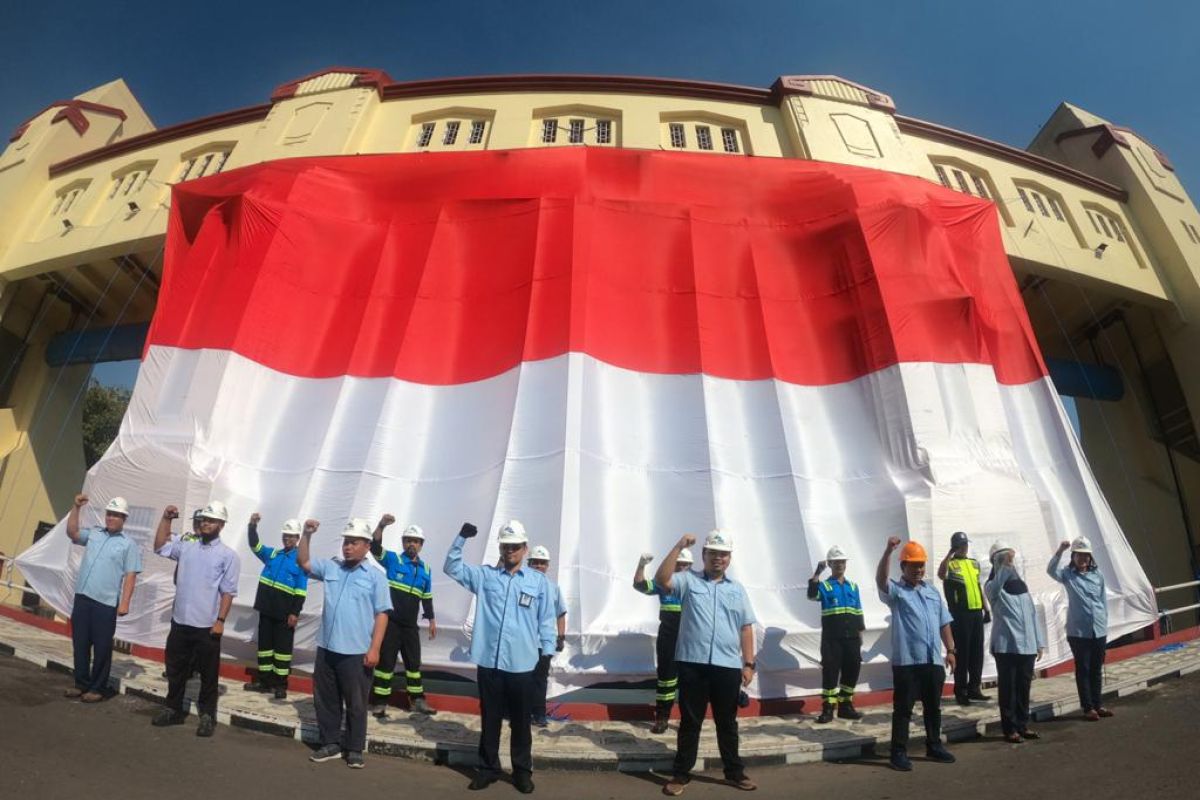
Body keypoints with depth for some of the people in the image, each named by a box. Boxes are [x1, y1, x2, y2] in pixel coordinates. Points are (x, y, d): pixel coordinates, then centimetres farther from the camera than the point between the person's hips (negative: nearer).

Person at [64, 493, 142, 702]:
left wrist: (124, 603, -13)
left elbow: (130, 575, -6)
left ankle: (98, 688, 15)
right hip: (82, 597, 5)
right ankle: (81, 683, 27)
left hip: (106, 603, -5)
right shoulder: (93, 534, 11)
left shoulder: (129, 544, -3)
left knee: (102, 647, 3)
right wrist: (76, 508, -6)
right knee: (80, 643, 13)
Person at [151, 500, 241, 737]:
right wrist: (166, 518, 0)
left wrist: (220, 620, -15)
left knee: (208, 674, 6)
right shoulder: (186, 547, 7)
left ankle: (207, 716, 19)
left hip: (207, 625, -5)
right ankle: (173, 709, 35)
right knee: (175, 669, 18)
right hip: (180, 621, 5)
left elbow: (228, 592, -9)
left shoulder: (228, 556, -7)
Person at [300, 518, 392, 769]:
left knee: (356, 704, 7)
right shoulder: (330, 567, 6)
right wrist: (306, 534, -11)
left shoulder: (375, 576, -6)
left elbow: (381, 614, -8)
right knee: (325, 700, 16)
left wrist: (375, 648, -14)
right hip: (326, 648, 4)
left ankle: (355, 749, 22)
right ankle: (330, 743, 33)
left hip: (357, 652, -4)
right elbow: (302, 562, 4)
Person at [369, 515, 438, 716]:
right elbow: (375, 547, -24)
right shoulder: (393, 559, -5)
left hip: (410, 625, 4)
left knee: (414, 662, 13)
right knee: (386, 661, 1)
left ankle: (417, 700, 25)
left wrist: (431, 620, 14)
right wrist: (381, 525, -41)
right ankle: (379, 702, 15)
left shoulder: (425, 569, 7)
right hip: (390, 621, -4)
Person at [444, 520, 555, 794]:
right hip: (488, 662, 1)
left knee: (521, 721, 12)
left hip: (522, 664, -1)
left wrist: (548, 654, 1)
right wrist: (461, 538, -15)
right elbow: (452, 567, -1)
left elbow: (546, 621, 4)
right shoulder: (484, 575, 4)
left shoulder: (539, 581, 0)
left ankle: (522, 770, 29)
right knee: (489, 719, 15)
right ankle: (488, 768, 32)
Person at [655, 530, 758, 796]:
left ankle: (734, 772, 31)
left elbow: (746, 628, 11)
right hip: (692, 664, -2)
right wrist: (679, 547, -20)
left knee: (727, 722, 16)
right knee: (690, 721, 8)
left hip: (728, 666, 3)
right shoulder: (689, 580, 1)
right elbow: (661, 579, -17)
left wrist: (749, 663, 5)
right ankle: (681, 774, 21)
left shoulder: (737, 589, 11)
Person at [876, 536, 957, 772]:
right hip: (906, 661, -6)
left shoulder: (932, 592, 14)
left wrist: (950, 650, 10)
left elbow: (944, 623, 18)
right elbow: (880, 579, -28)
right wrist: (888, 551, -40)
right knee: (903, 708, 0)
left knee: (933, 707, 18)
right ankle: (899, 752, 7)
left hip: (933, 660, 6)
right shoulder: (896, 591, -6)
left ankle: (934, 746, 33)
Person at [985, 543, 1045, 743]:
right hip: (1006, 646, -6)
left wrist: (1039, 642, 11)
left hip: (1027, 646, 6)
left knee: (1024, 688, 12)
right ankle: (1010, 729, 7)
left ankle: (1022, 725, 24)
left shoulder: (1021, 585, 13)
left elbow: (1032, 614, 15)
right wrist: (1006, 564, -42)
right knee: (1008, 688, 0)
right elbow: (996, 586, -32)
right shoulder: (992, 587, -5)